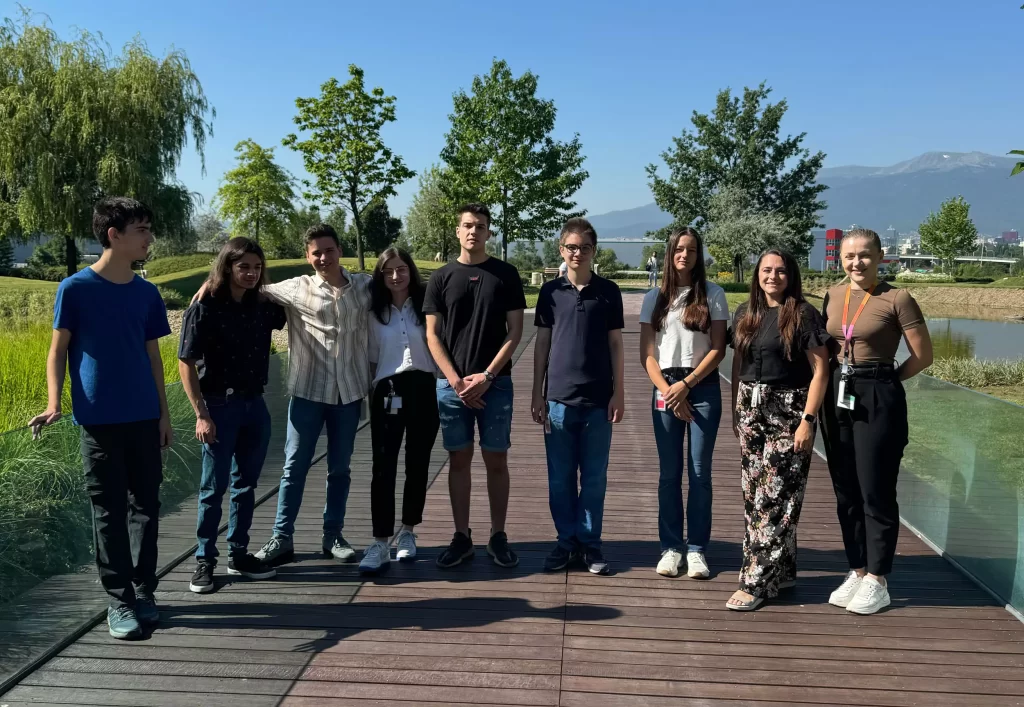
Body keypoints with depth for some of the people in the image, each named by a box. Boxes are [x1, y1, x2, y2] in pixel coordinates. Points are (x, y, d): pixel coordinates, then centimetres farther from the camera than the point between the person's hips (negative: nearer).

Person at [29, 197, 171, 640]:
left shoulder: (147, 293, 7)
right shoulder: (76, 289, -5)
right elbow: (58, 350, -1)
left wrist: (164, 413, 10)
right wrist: (53, 405, -15)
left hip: (144, 418, 4)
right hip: (99, 420, -4)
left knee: (146, 505, 8)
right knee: (109, 511, 3)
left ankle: (144, 591, 21)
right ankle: (119, 601, 12)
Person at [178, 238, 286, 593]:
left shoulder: (264, 308, 4)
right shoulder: (204, 309, -10)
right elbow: (186, 364, -9)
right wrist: (201, 414, -14)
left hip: (255, 405, 5)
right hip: (219, 406, -5)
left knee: (246, 483, 12)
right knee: (214, 486, 3)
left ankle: (238, 555, 24)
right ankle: (204, 560, 15)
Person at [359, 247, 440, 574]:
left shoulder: (426, 308, 2)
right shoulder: (375, 313, 8)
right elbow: (371, 360, 11)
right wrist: (366, 394, 6)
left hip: (424, 390, 0)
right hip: (388, 392, 1)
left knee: (417, 465, 8)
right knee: (383, 467, -4)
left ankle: (407, 533, 23)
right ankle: (380, 543, -2)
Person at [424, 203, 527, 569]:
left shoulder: (506, 275, 3)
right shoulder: (442, 277, 5)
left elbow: (515, 331, -1)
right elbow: (432, 335, 3)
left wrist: (486, 376, -10)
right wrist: (456, 380, -9)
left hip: (495, 383, -1)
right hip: (452, 384, 1)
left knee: (496, 460, 4)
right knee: (459, 459, 7)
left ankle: (498, 536, 16)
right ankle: (461, 537, 17)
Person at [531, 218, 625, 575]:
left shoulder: (608, 291, 3)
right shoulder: (551, 291, 5)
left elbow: (615, 344, 5)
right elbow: (542, 344, 7)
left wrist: (618, 392, 0)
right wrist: (537, 394, 3)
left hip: (598, 399, 0)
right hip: (558, 398, 1)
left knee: (594, 477, 6)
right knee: (560, 477, 7)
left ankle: (590, 543, 18)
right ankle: (565, 542, 19)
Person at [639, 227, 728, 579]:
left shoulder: (713, 295, 3)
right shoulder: (655, 298, 7)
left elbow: (718, 349, -2)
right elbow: (647, 354, 4)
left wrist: (686, 385, -10)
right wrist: (668, 392, -7)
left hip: (703, 387, -1)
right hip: (665, 388, 1)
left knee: (699, 471, 0)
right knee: (669, 472, 3)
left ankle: (697, 549, 8)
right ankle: (671, 547, 11)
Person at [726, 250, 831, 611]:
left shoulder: (804, 315, -6)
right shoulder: (746, 313, 10)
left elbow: (820, 371, -9)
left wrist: (808, 420, -15)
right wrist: (735, 411, 13)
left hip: (788, 412, -6)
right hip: (751, 410, 6)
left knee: (776, 497, -4)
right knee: (754, 494, 10)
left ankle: (756, 580, 2)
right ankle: (781, 573, 24)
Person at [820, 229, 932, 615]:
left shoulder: (897, 299, -8)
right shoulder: (832, 297, 7)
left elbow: (923, 356, -4)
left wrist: (881, 380, 2)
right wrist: (843, 378, 7)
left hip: (878, 400, -5)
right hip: (837, 397, 6)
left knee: (875, 492, 1)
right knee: (845, 492, 11)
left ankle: (877, 581, 13)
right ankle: (857, 571, 23)